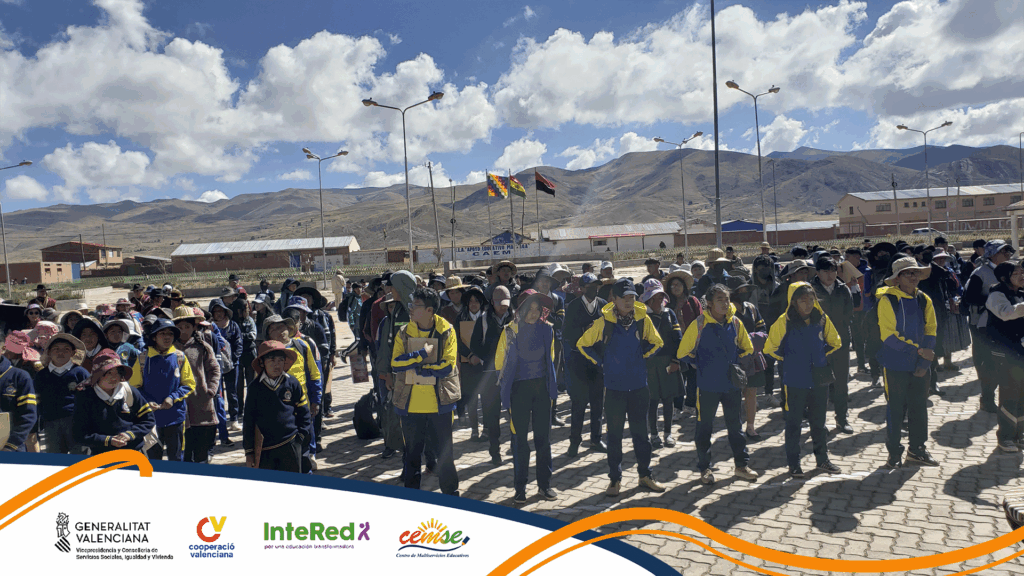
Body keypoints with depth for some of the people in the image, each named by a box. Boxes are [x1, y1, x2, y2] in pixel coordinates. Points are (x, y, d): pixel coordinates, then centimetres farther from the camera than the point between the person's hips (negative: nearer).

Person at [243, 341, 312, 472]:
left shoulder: (292, 383, 1)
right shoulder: (255, 387, 2)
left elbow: (303, 412, 9)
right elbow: (248, 419, 6)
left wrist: (301, 435, 1)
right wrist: (249, 451, 5)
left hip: (290, 446, 0)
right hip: (264, 448, 0)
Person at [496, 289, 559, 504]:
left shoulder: (547, 329, 3)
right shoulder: (510, 331, -5)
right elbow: (500, 361, 4)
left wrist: (551, 389, 14)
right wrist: (506, 386, 5)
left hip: (542, 387, 2)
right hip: (519, 389, -2)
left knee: (543, 437, 7)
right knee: (520, 440, 3)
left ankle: (544, 485, 20)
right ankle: (520, 489, 13)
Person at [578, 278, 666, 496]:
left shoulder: (643, 319, -2)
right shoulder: (603, 322, -9)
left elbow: (656, 343, 14)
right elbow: (583, 344, 2)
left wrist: (642, 359, 5)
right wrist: (601, 363, 0)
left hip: (639, 385, 2)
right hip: (614, 386, -2)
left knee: (641, 432, 11)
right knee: (614, 434, 6)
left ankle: (645, 475, 25)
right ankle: (615, 478, 18)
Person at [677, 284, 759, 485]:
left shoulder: (735, 323, 1)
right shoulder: (699, 324, -10)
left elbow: (747, 349, 17)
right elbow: (683, 353, -3)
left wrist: (738, 365, 5)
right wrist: (702, 366, -3)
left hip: (731, 384, 4)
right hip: (707, 386, -3)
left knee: (735, 425, 13)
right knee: (704, 428, 5)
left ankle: (741, 465, 27)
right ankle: (705, 468, 18)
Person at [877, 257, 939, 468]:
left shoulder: (924, 300, 5)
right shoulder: (887, 300, -12)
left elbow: (930, 332, 5)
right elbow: (889, 335, -16)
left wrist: (924, 362, -3)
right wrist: (919, 350, -17)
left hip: (920, 366, 5)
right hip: (895, 365, -5)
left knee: (919, 407, 12)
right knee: (895, 409, 4)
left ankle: (917, 449, 28)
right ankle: (894, 452, 18)